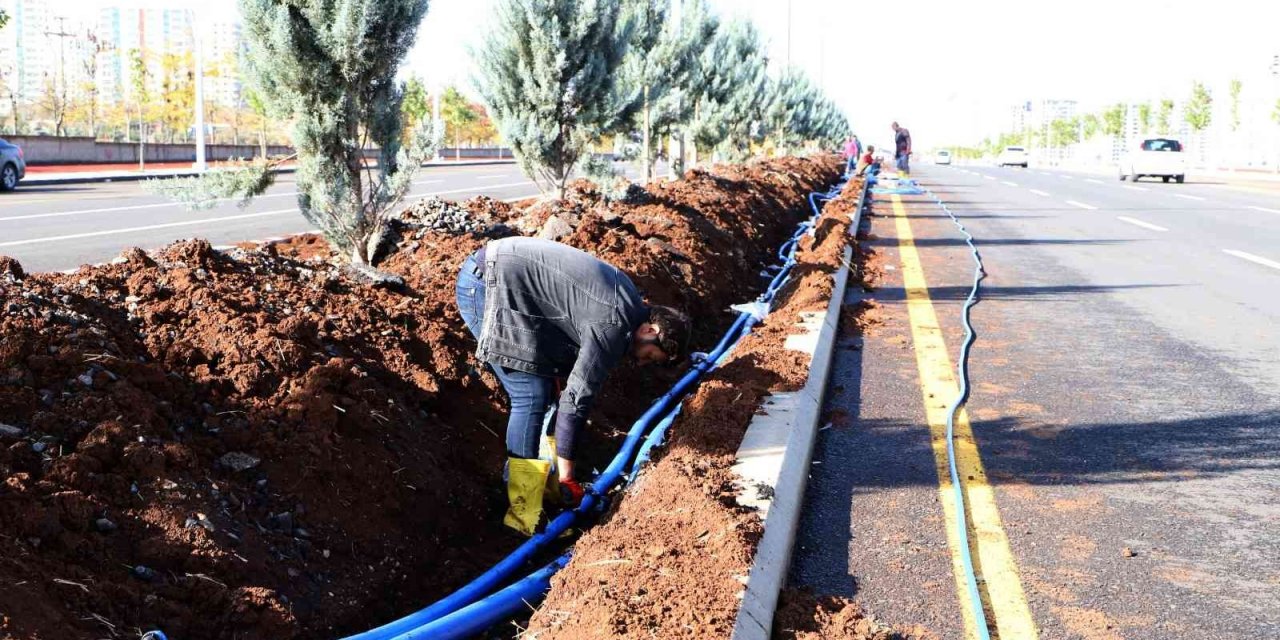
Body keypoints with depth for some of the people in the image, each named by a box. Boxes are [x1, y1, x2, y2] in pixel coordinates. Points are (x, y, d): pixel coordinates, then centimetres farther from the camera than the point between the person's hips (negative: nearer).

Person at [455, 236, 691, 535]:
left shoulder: (627, 297, 10)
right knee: (532, 395, -10)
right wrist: (565, 473, -11)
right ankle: (524, 515, -5)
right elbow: (578, 395, -17)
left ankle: (544, 479, 21)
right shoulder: (614, 325, -18)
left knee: (547, 387, 13)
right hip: (485, 286, -11)